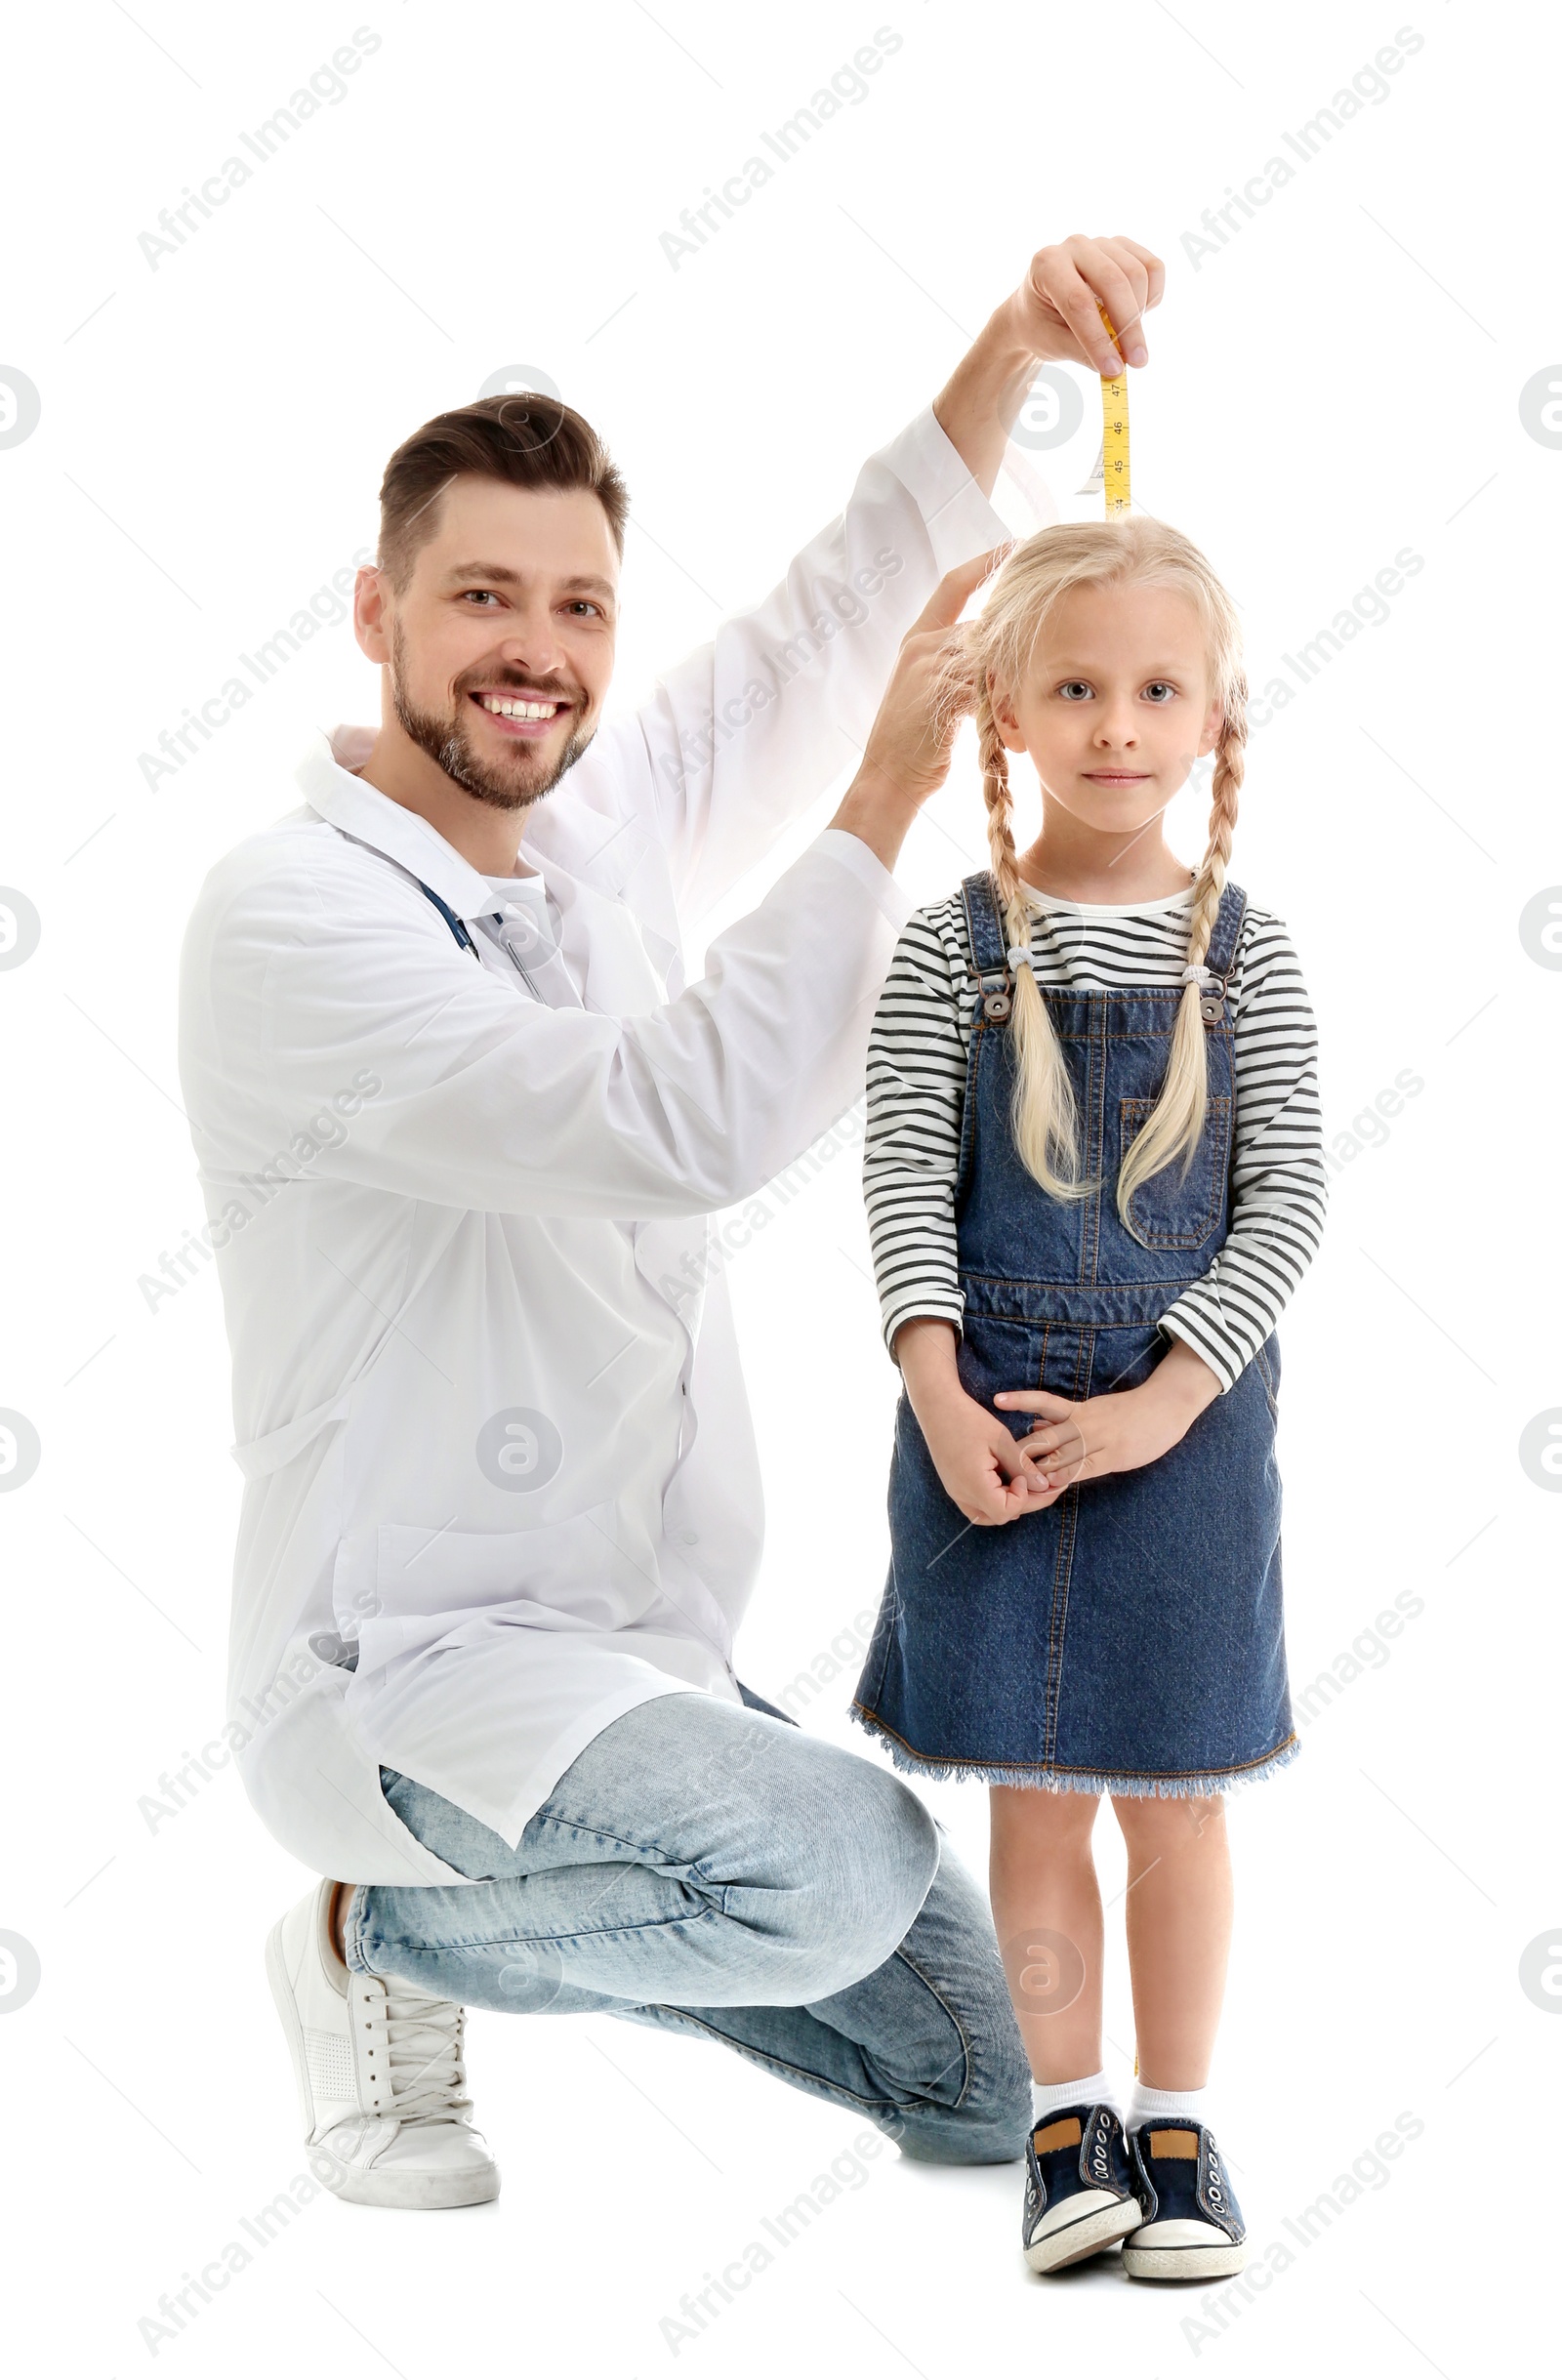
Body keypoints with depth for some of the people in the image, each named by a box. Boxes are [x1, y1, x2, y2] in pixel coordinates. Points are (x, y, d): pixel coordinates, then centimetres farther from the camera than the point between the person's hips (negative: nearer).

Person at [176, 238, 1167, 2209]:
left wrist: (1009, 355, -6)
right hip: (403, 1672, -8)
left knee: (979, 2083, 8)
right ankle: (385, 1929, -6)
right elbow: (687, 1125, -28)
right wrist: (889, 794, -25)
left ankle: (532, 1890, 24)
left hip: (647, 1656, 8)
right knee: (842, 1866, -34)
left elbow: (834, 617, 10)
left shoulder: (603, 832, 7)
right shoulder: (289, 913, -18)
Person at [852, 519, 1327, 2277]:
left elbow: (1283, 1204, -4)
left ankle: (1178, 2123, 23)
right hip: (990, 1418, 0)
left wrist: (1160, 1401, -14)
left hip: (1184, 1419, 0)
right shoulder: (951, 949, 0)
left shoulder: (1243, 956, 0)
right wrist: (942, 1398, -15)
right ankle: (1067, 2116, 22)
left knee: (1173, 1791, 9)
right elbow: (904, 1187, -3)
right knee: (1031, 1791, 8)